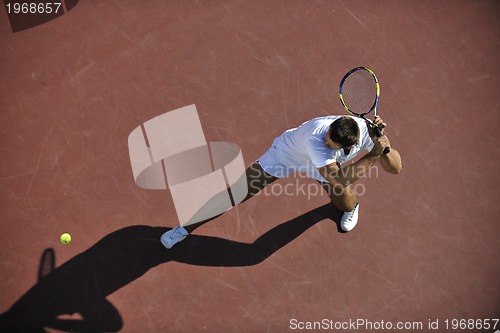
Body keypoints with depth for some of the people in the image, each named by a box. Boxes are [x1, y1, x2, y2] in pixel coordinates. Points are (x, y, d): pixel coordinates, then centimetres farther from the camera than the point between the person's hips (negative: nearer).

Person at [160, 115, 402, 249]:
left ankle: (352, 205, 38)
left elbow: (395, 168, -26)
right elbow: (339, 178, -51)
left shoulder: (366, 131, -32)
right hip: (285, 155, -4)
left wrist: (382, 145, -45)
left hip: (323, 164, 5)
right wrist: (371, 156, -52)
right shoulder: (315, 138, -47)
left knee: (347, 205, -6)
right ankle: (186, 228, 9)